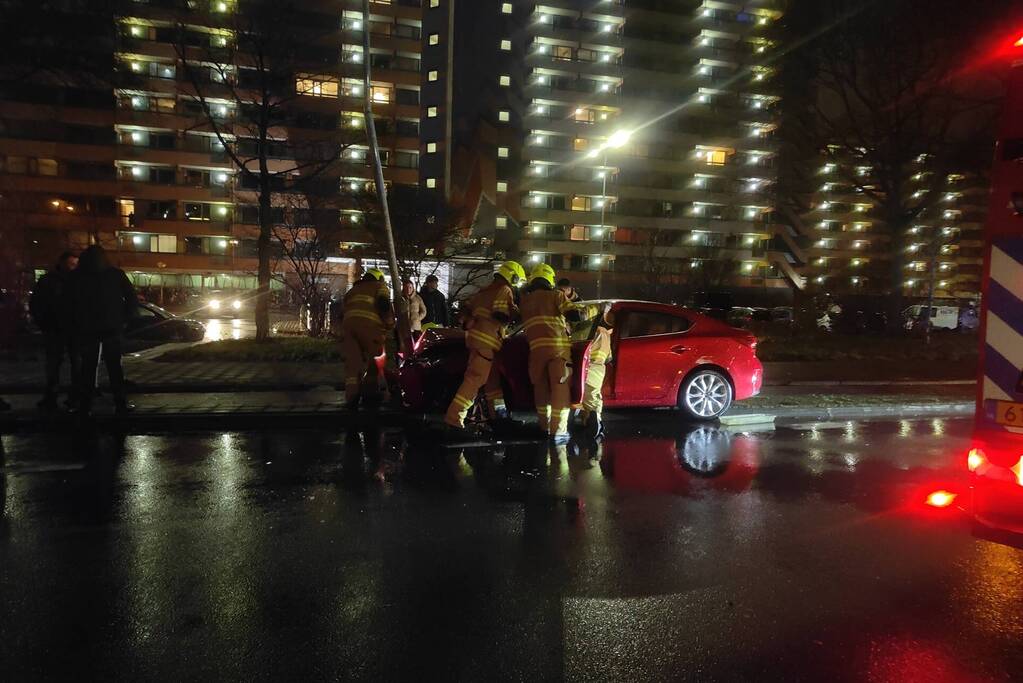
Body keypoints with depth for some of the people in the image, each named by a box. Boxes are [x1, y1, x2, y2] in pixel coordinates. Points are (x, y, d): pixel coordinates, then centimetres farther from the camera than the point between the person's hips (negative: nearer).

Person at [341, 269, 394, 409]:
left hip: (347, 324, 5)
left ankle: (352, 396, -7)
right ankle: (369, 394, 9)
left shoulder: (353, 290, 34)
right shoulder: (380, 286, 17)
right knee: (374, 359, 9)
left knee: (352, 361, 3)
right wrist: (390, 323, 10)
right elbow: (384, 304, -1)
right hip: (369, 325, -4)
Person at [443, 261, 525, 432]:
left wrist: (468, 324, 29)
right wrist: (515, 312, -4)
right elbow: (500, 313, -17)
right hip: (486, 339, -10)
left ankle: (498, 411, 31)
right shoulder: (505, 290, -4)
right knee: (475, 378, -12)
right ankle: (454, 417, -15)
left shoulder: (486, 290, 20)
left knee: (493, 376, 19)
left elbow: (467, 307, 20)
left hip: (474, 334, 10)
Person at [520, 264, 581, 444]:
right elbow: (574, 313, -4)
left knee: (541, 387, 16)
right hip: (559, 346, -3)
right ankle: (558, 431, -4)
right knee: (560, 388, 0)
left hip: (536, 347, 3)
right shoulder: (556, 295, 9)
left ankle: (545, 426, 23)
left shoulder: (524, 299, 20)